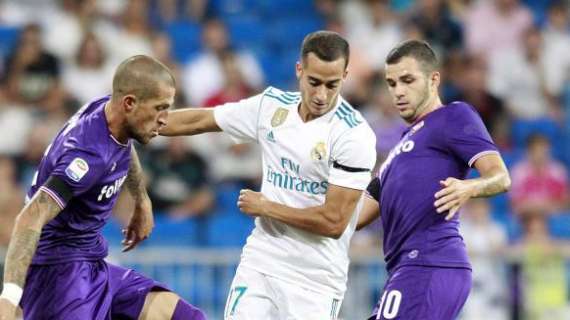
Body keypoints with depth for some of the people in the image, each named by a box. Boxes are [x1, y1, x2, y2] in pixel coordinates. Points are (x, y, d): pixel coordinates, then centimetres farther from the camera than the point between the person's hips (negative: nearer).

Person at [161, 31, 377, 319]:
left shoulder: (355, 135, -16)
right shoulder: (271, 106, 2)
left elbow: (333, 222, -18)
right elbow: (198, 121, 15)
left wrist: (265, 207, -7)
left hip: (316, 281, -5)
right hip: (259, 263, 5)